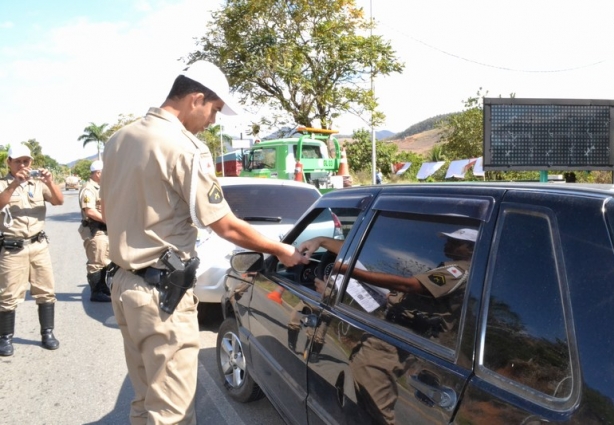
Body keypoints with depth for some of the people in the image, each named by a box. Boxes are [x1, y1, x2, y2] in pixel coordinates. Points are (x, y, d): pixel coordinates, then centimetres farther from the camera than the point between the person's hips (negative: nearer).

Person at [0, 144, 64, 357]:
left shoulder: (39, 184, 10)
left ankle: (47, 333, 15)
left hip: (39, 245, 3)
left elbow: (59, 200, -2)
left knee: (45, 291, 6)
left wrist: (50, 182, -18)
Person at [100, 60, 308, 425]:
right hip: (164, 291, -9)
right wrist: (282, 251, -2)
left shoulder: (119, 139, 8)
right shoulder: (185, 148, -17)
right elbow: (226, 227, -14)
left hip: (124, 283, 9)